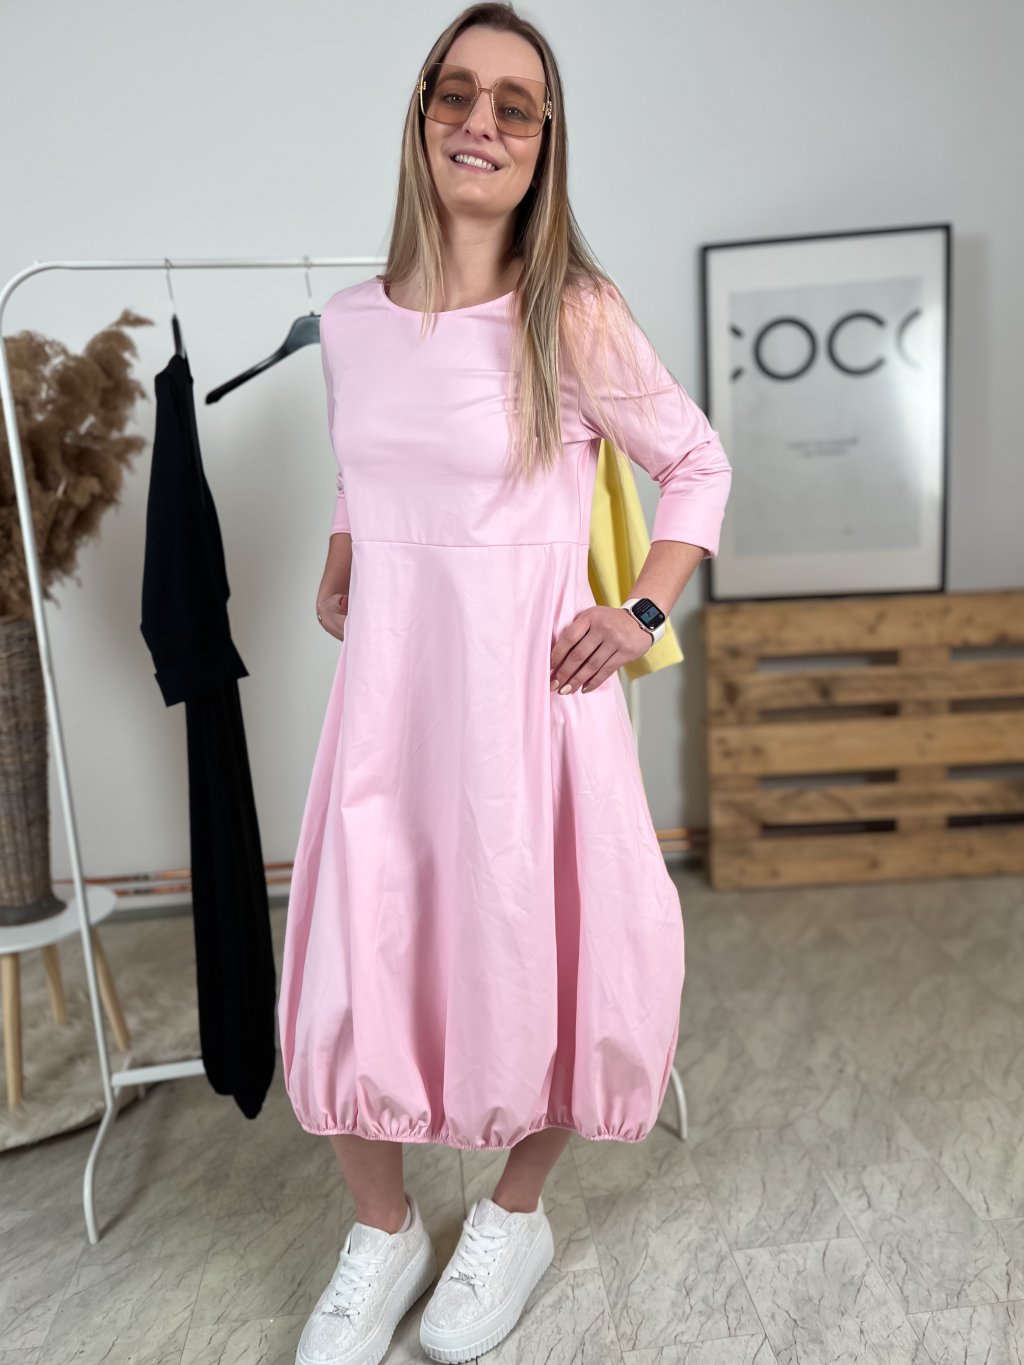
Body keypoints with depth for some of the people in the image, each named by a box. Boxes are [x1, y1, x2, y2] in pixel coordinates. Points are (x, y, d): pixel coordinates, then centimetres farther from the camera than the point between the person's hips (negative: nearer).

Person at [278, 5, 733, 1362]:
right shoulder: (350, 321, 6)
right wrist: (338, 566, 10)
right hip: (385, 694, 4)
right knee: (346, 979, 7)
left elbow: (699, 466, 3)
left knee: (537, 966, 9)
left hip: (527, 697, -3)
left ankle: (515, 1213, 40)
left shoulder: (575, 320, -7)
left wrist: (641, 613, -7)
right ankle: (383, 1231, 35)